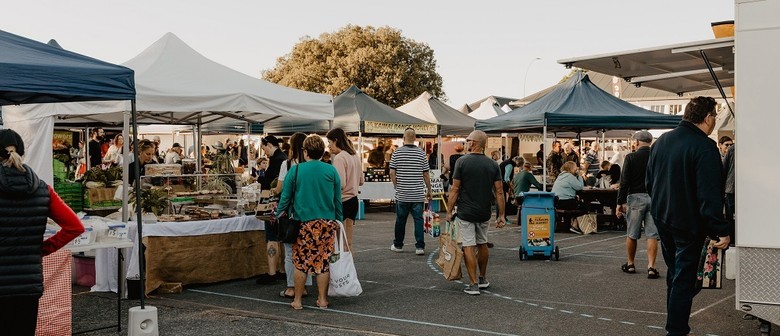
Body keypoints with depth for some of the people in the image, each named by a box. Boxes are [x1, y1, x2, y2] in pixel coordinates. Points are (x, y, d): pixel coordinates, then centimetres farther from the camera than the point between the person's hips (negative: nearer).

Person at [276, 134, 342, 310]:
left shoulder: (296, 170, -3)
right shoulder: (331, 170, 2)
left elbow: (285, 197, 2)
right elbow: (338, 199, 7)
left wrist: (279, 214, 16)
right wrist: (338, 220, 17)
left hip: (304, 222, -1)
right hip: (327, 223, 2)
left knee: (301, 262, 7)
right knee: (323, 262, 8)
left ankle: (297, 300, 13)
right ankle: (322, 300, 14)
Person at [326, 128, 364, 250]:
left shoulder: (339, 158, -14)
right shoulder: (354, 156, 12)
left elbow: (340, 184, -21)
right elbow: (361, 181, 18)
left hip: (342, 202, -9)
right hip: (354, 200, 9)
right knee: (348, 241, 12)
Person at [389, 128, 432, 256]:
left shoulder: (397, 153, -3)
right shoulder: (421, 153, -1)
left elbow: (392, 173, -4)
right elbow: (426, 175, 2)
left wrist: (397, 186, 10)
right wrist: (429, 190, 12)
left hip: (402, 194, 0)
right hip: (418, 194, 0)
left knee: (400, 220, 10)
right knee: (418, 220, 2)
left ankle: (398, 245, 22)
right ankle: (420, 246, -1)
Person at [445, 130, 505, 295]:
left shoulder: (462, 161, -10)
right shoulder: (493, 164, 1)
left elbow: (455, 189, -10)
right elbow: (499, 191, -2)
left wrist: (449, 211, -2)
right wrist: (501, 215, 3)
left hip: (466, 212, -5)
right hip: (484, 213, 5)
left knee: (469, 247, -1)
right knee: (482, 244, 20)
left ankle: (473, 284, -2)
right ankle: (483, 279, 32)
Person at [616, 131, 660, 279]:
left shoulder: (631, 157, -6)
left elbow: (624, 182, -8)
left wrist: (620, 202, -4)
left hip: (636, 197, -2)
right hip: (655, 197, 2)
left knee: (632, 234, 11)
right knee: (652, 235, 3)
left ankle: (630, 264, 22)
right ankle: (651, 267, -3)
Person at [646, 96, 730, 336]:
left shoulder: (661, 141, 5)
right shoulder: (704, 147, -19)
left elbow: (649, 182, 14)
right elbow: (710, 195, -24)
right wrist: (721, 231, -21)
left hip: (662, 218, 8)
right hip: (689, 224, -8)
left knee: (674, 273, 21)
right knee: (684, 280, 1)